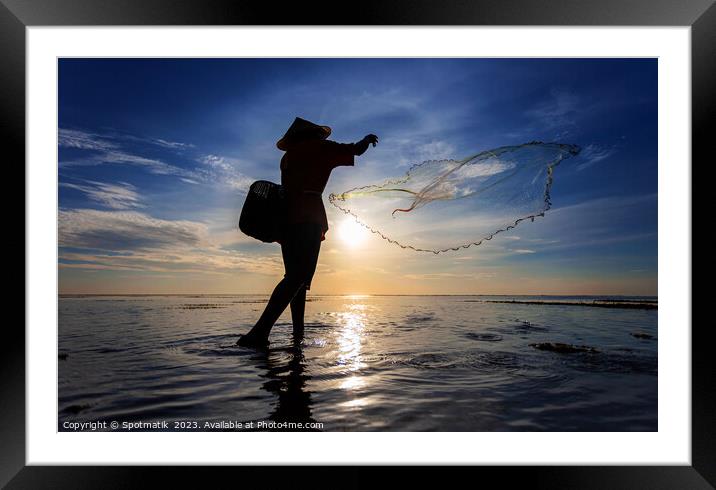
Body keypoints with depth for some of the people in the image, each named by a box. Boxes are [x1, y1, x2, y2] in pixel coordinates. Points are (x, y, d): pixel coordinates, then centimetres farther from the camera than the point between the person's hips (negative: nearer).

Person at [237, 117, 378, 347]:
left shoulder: (289, 155, 27)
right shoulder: (320, 146, 10)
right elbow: (356, 149, 14)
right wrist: (368, 138, 34)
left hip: (285, 216, 8)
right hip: (307, 216, -8)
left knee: (297, 276, 11)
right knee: (298, 276, -17)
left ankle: (298, 332, 12)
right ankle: (259, 333, -28)